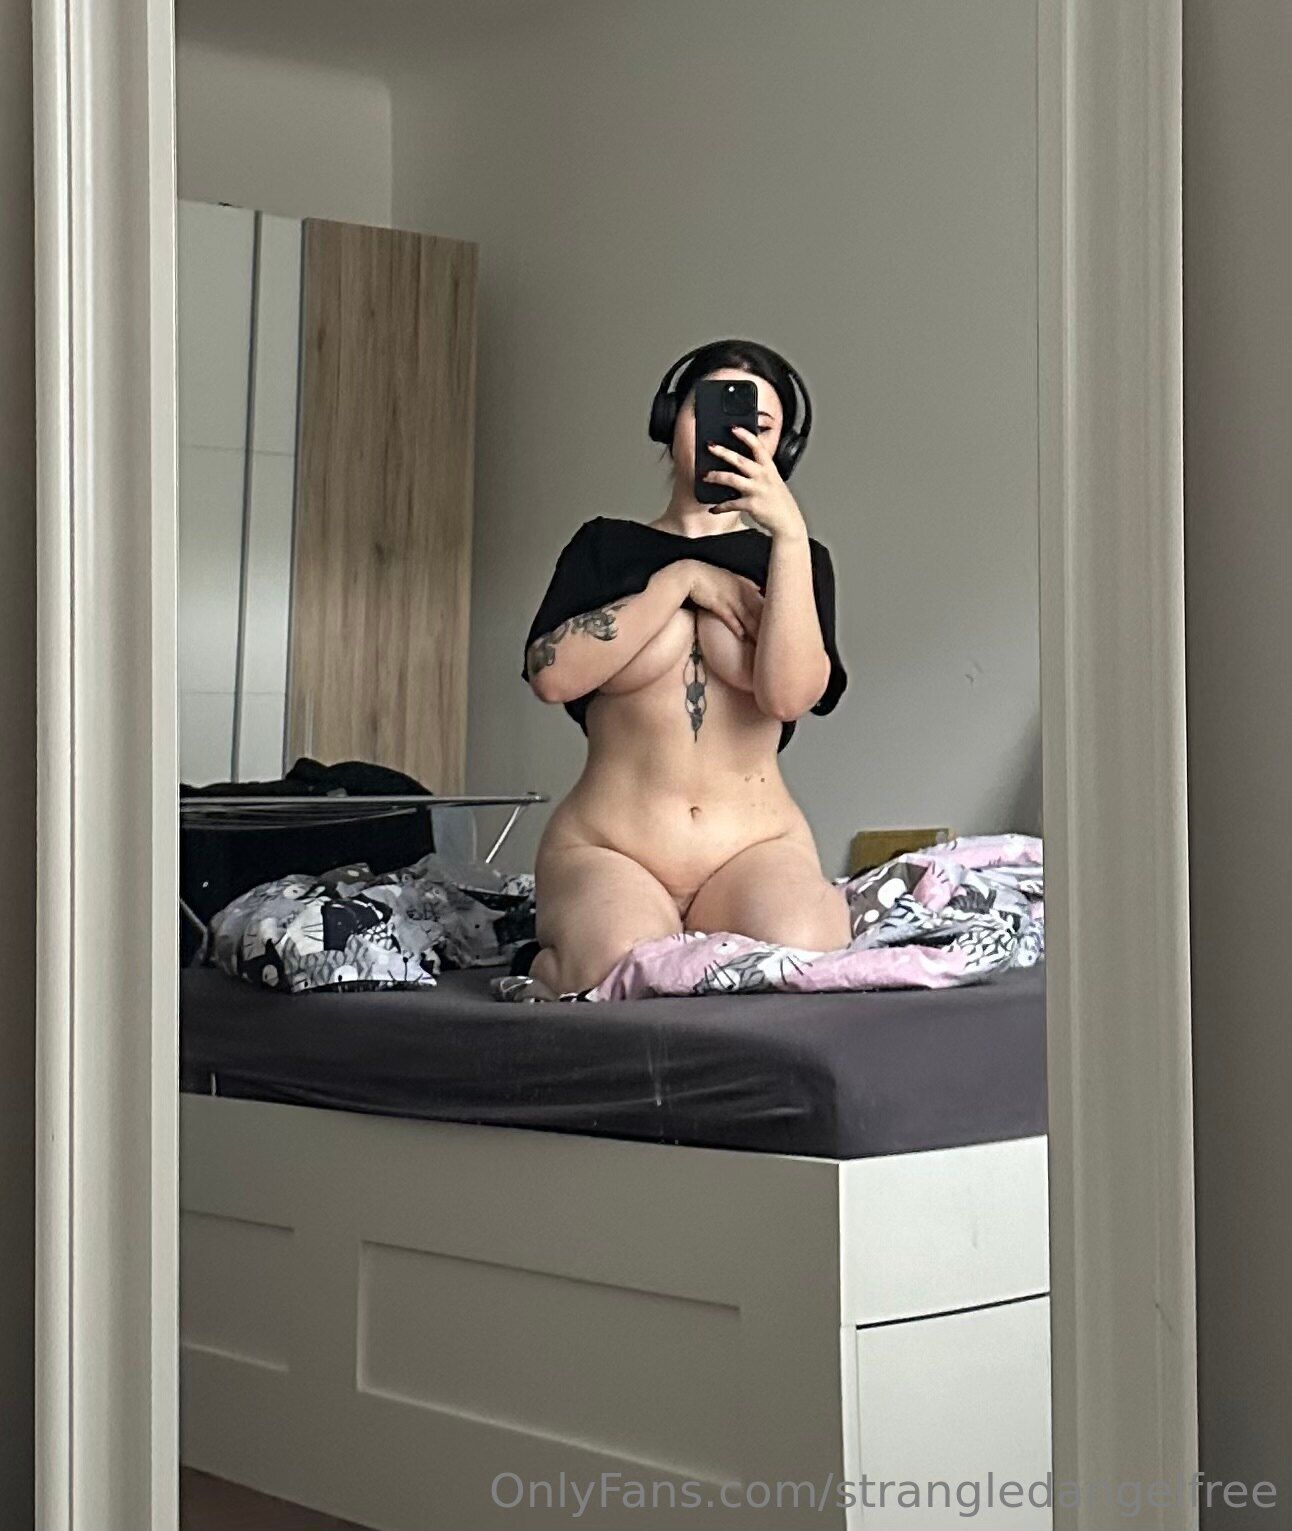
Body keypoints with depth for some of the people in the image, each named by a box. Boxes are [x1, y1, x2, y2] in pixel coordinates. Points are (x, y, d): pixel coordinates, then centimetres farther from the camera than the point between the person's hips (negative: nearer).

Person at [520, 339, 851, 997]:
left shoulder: (790, 557, 14)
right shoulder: (606, 545, 15)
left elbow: (789, 694, -7)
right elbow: (552, 674, -5)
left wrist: (789, 531, -12)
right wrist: (680, 580, -6)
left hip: (756, 848, 0)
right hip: (607, 848, 0)